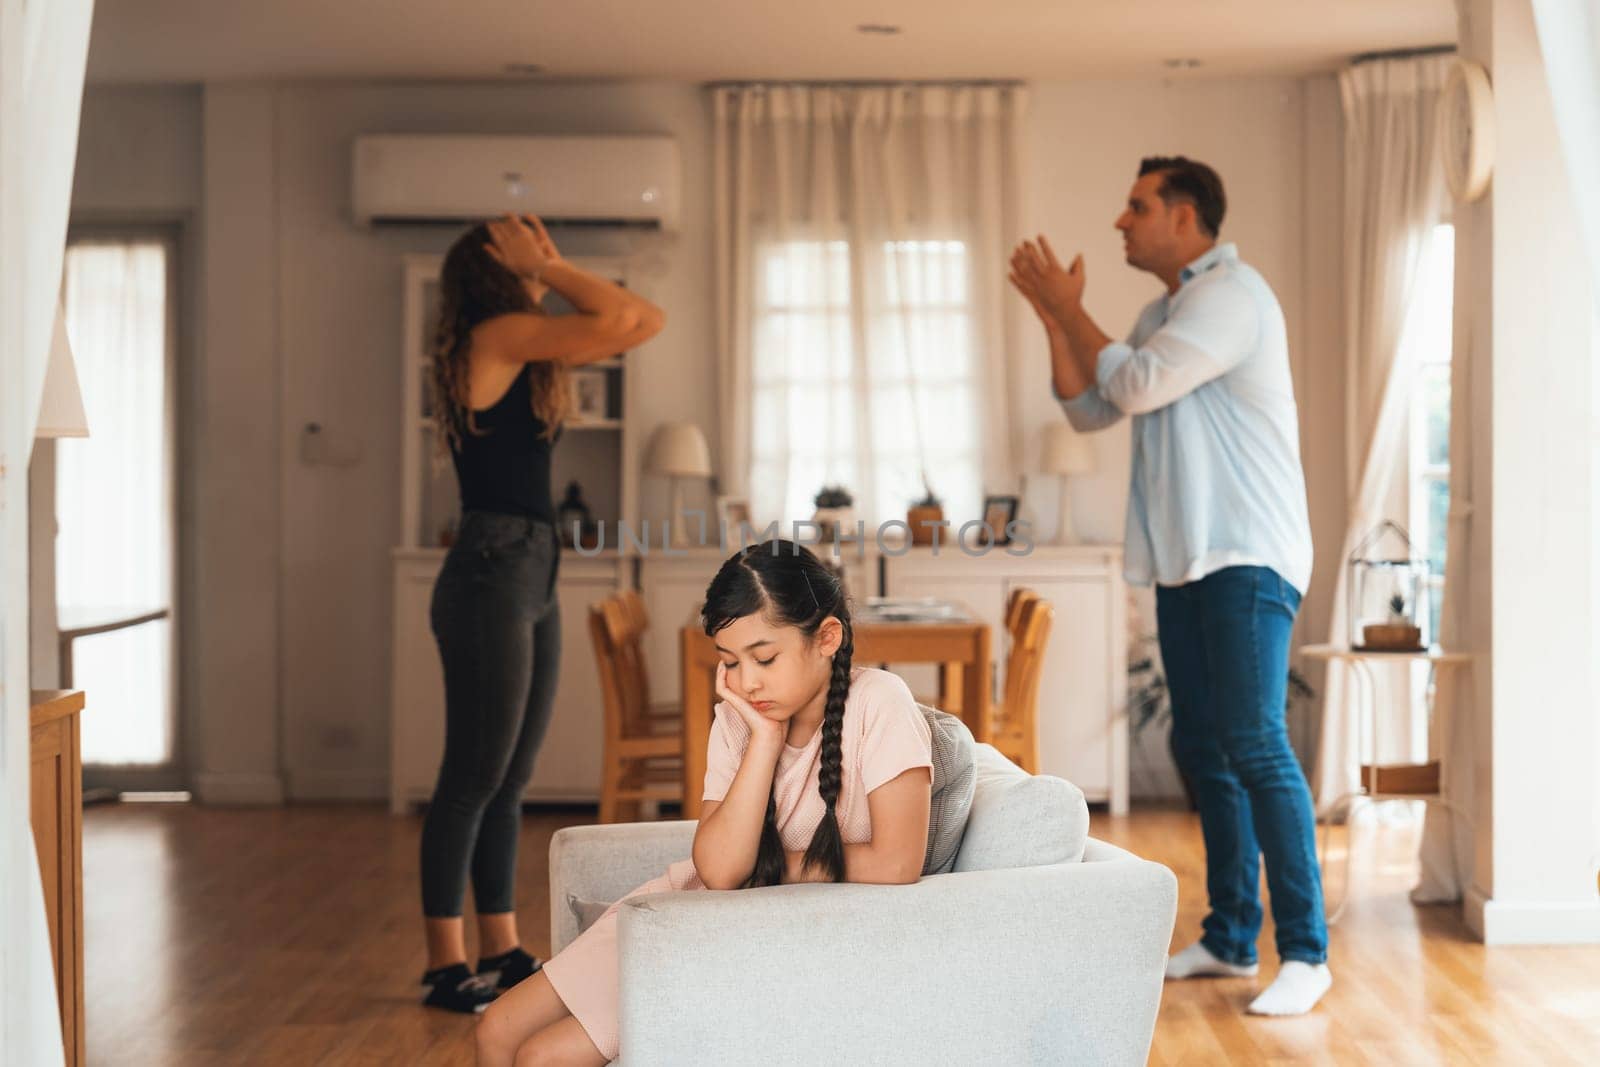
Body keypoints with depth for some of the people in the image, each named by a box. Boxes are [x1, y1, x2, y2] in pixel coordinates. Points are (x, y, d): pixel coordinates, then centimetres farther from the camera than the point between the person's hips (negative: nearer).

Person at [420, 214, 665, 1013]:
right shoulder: (497, 334, -9)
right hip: (488, 579, -10)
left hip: (531, 584, 10)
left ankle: (502, 952, 19)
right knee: (474, 777, -4)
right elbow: (622, 321, -16)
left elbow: (642, 320, 20)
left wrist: (550, 269, 15)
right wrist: (545, 270, -5)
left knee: (507, 780, 12)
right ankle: (445, 964, 3)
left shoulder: (524, 350, 18)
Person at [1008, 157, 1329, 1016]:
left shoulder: (1232, 294, -10)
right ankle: (1231, 937, 19)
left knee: (1254, 743, -15)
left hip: (1248, 559, -9)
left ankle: (1305, 953, -11)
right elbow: (1088, 409, 18)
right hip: (1186, 560, 9)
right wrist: (1053, 316, 7)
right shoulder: (1163, 312, 19)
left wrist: (1069, 308, -5)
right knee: (1200, 746, 10)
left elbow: (1136, 386, -18)